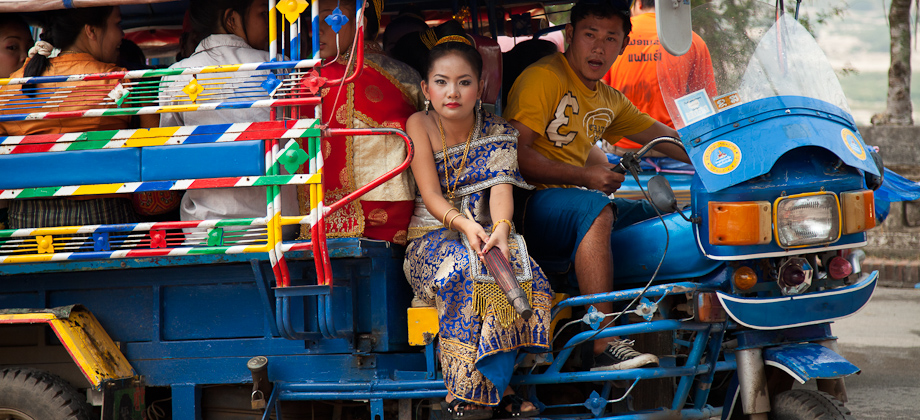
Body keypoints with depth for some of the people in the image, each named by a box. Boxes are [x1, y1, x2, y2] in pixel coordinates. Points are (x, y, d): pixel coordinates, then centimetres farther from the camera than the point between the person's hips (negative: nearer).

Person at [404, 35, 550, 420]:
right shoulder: (419, 125, -4)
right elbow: (431, 196, -12)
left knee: (515, 264, -30)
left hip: (483, 233, 3)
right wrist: (463, 224, -32)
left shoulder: (497, 133, 3)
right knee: (465, 269, -36)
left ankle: (479, 389, -25)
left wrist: (501, 227, -35)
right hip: (433, 236, -3)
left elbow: (501, 189, -12)